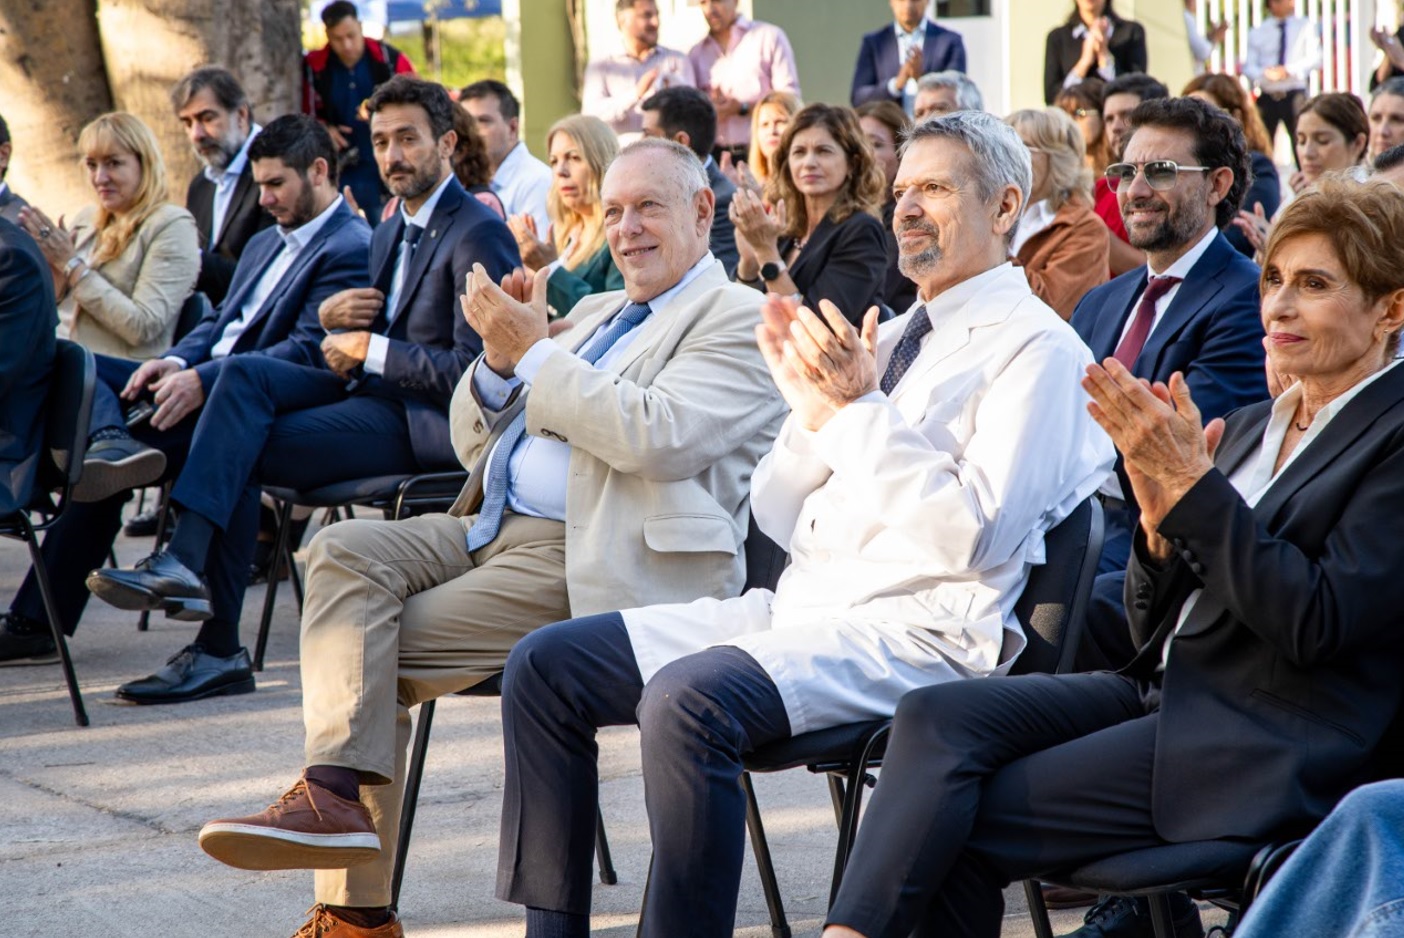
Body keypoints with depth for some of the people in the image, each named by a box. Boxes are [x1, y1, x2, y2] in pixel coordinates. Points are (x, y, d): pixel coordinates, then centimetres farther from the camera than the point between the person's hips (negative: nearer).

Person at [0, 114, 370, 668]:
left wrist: (205, 380, -25)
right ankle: (111, 441, -33)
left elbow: (309, 351, -17)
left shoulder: (350, 249, -6)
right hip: (201, 382, 9)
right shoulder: (265, 244, 25)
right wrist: (177, 362, -4)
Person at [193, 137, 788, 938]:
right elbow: (477, 443, 23)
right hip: (497, 531, 8)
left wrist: (532, 353, -12)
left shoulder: (737, 320, -1)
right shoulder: (599, 314, 25)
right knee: (346, 553, -18)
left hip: (587, 562, -8)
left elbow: (653, 437, -19)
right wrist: (500, 358, 2)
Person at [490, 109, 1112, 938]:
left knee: (687, 699, -33)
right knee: (547, 665, 0)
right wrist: (809, 403, 1)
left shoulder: (1036, 347, -4)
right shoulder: (888, 339, 20)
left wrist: (859, 409, -16)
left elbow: (977, 537, -18)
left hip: (915, 635, -9)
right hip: (800, 607, 9)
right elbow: (781, 521, 18)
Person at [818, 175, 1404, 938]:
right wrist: (1162, 515, -3)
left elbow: (1317, 623, -16)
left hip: (1266, 749, -7)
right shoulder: (1251, 426, 20)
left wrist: (1193, 484, -15)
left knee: (966, 821, -19)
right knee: (937, 716, -17)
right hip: (1162, 694, 7)